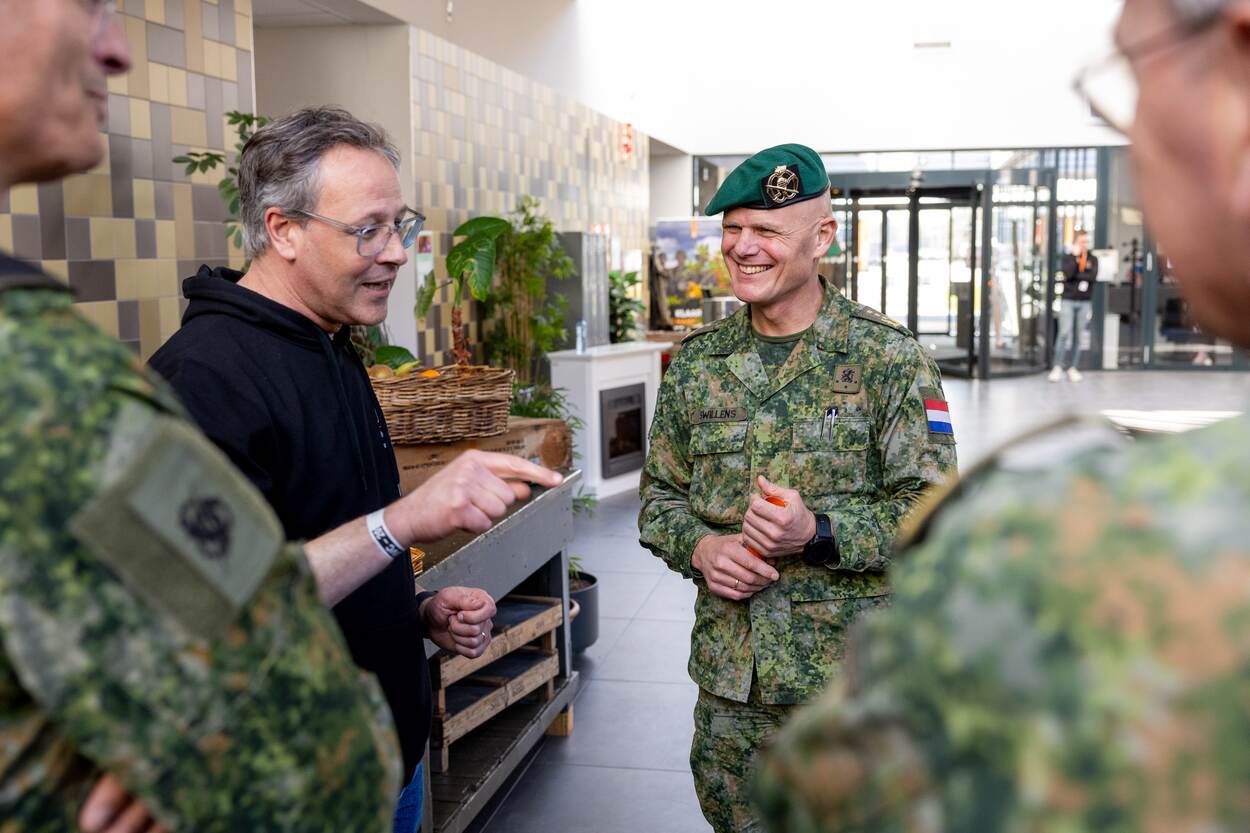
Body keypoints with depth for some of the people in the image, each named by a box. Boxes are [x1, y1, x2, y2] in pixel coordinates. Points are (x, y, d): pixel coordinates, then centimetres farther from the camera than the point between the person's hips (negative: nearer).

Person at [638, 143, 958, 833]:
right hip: (729, 677, 4)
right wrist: (700, 548, -10)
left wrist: (819, 534, -24)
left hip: (857, 679, -3)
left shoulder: (889, 359, -8)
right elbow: (660, 497, 11)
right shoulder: (698, 362, 5)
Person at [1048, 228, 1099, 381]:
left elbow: (1093, 276, -9)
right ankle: (1057, 367, -8)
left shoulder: (1093, 258, 7)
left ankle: (1072, 368, 8)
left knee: (1079, 336, 3)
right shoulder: (1068, 257, 3)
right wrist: (1075, 256, -13)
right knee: (1065, 333, -11)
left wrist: (1075, 276, -10)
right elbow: (1066, 274, -15)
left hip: (1085, 302, 2)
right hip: (1068, 301, -2)